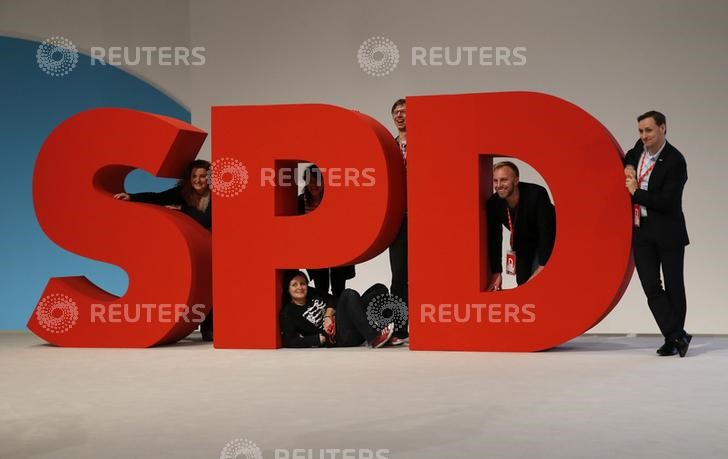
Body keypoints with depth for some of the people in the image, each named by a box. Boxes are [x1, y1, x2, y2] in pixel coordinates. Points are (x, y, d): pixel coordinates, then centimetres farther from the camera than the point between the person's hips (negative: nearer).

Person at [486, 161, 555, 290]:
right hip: (522, 244, 4)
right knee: (522, 282, 6)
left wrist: (542, 266, -38)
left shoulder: (537, 194, -35)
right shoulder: (493, 203, -21)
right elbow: (494, 238, -16)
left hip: (547, 244, -4)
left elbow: (547, 231, -34)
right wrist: (496, 272, -20)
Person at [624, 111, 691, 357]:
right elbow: (629, 157, 29)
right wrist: (628, 168, 7)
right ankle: (677, 336, -2)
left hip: (667, 232, -5)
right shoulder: (640, 147, 4)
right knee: (651, 287, -3)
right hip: (641, 229, 6)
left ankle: (673, 338, 17)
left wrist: (635, 191, -13)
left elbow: (667, 202, -21)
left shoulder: (675, 161, -16)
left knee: (673, 286, 7)